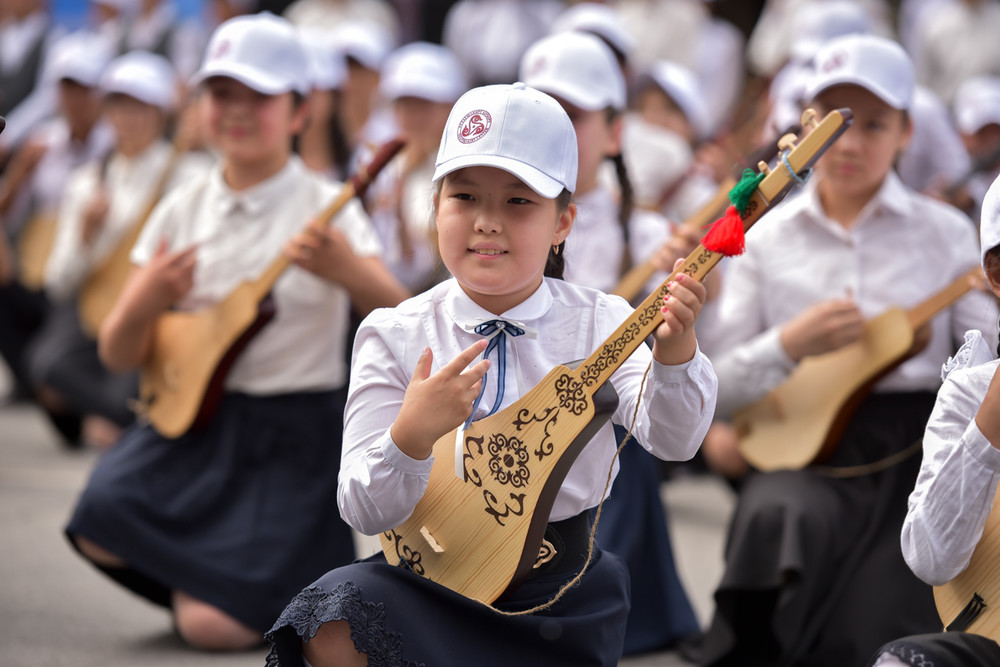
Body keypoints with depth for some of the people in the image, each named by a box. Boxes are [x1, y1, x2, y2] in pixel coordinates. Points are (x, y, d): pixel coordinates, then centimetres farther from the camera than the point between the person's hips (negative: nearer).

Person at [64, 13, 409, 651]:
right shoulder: (185, 208, 5)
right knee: (103, 528, -24)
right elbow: (119, 355, 6)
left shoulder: (324, 209, -7)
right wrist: (143, 305, -17)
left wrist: (351, 273, -38)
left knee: (213, 626, -17)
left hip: (295, 431, -4)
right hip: (195, 413, 4)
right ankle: (198, 564, 8)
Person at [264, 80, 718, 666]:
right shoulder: (395, 336, -5)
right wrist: (412, 435, -31)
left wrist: (674, 351, -40)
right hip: (433, 569, 0)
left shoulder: (600, 323, -4)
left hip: (563, 585, 0)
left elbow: (670, 440, -20)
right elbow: (367, 512, -10)